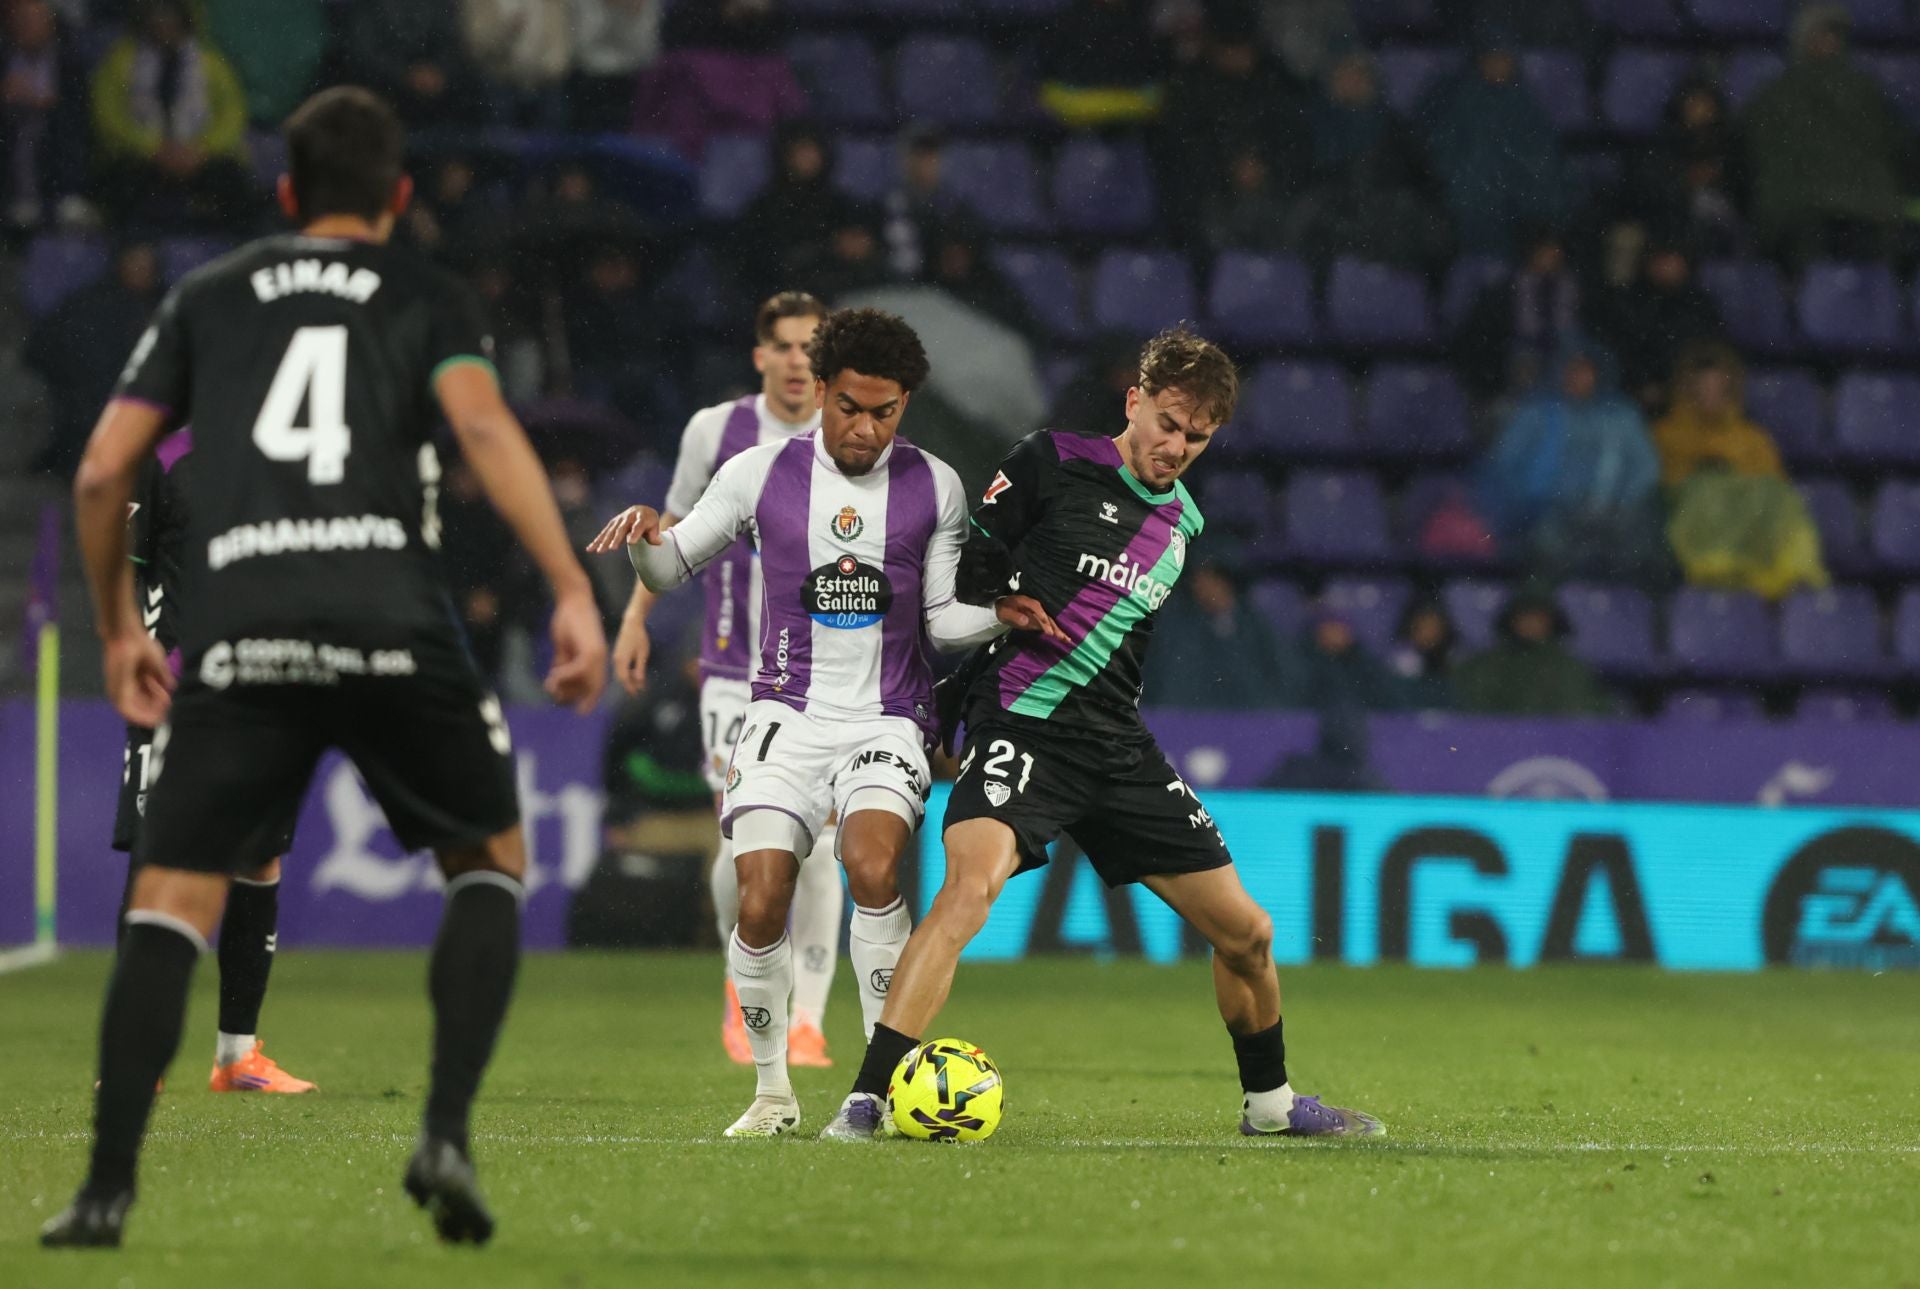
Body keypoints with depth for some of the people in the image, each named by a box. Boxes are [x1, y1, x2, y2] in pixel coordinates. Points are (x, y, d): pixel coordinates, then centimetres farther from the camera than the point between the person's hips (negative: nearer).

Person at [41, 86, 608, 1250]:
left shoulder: (207, 299, 22)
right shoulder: (429, 298, 16)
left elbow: (102, 473, 15)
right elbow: (483, 424, -5)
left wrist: (119, 628, 28)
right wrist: (573, 592, -12)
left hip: (238, 633, 1)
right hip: (392, 619, -1)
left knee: (174, 898, 6)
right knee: (493, 858, 17)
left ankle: (110, 1187, -6)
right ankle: (447, 1133, 0)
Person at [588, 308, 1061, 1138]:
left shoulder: (933, 487, 4)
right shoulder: (760, 475, 3)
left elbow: (942, 616, 8)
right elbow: (671, 570, 10)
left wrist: (1000, 615, -12)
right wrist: (645, 535, -13)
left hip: (887, 720, -1)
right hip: (788, 717, 1)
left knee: (872, 865, -28)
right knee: (761, 902, -15)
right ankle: (771, 1087, 6)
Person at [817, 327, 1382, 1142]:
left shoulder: (1183, 523, 15)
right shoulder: (1052, 465, -3)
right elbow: (967, 576, 2)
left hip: (1119, 750, 6)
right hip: (1021, 729, -6)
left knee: (1247, 935, 9)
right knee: (971, 883, -33)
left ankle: (1269, 1101, 34)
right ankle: (865, 1103, -33)